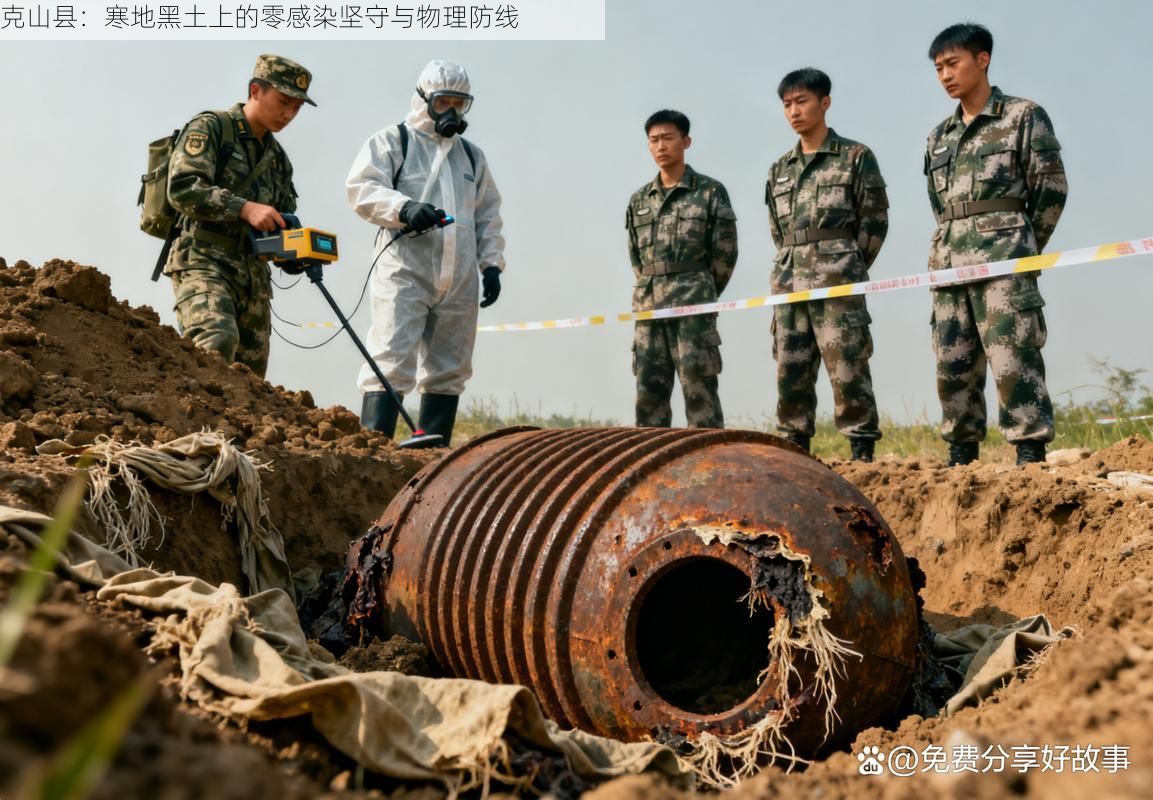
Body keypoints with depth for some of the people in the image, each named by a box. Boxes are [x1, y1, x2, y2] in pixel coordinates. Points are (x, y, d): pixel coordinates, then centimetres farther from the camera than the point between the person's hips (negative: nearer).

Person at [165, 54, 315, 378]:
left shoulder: (278, 158, 21)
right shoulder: (211, 128, 0)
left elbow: (283, 223, 25)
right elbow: (182, 187, -15)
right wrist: (245, 208, -24)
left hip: (253, 274, 7)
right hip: (203, 262, -7)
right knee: (217, 340, -32)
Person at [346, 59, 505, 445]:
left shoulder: (472, 155, 23)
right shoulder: (391, 142, 7)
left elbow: (488, 214, 23)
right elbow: (362, 189, -7)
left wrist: (491, 263, 10)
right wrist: (405, 208, -24)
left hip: (460, 279, 6)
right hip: (405, 271, -5)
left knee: (449, 368, 6)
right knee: (391, 361, -13)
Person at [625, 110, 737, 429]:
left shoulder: (710, 192, 2)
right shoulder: (638, 200, 15)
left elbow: (725, 252, 1)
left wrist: (702, 294, 6)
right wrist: (653, 291, 11)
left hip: (693, 305, -5)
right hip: (647, 306, 5)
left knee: (698, 388, -6)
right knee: (648, 390, 5)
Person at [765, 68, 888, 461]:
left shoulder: (855, 157, 2)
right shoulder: (780, 169, 17)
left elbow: (874, 221, 1)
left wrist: (850, 269, -1)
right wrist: (792, 268, 10)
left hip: (838, 282, -5)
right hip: (788, 284, 5)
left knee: (847, 369, -7)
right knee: (790, 372, 6)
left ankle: (862, 452, -1)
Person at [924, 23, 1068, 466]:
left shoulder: (1023, 116, 3)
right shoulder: (939, 136, 19)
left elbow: (1052, 187, 1)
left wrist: (1023, 249, 2)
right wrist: (950, 247, 12)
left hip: (1002, 258, -6)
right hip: (948, 262, 6)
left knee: (1012, 359, -11)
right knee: (952, 365, 5)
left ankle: (1031, 455, -7)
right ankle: (961, 456, 13)